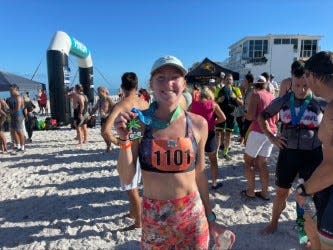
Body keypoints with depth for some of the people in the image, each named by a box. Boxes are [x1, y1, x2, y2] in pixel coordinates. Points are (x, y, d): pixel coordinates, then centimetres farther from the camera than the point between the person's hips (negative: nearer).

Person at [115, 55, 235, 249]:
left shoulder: (198, 124, -6)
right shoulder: (139, 122, -10)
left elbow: (199, 174, 4)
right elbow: (127, 178, -7)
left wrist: (210, 218, 10)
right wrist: (125, 139, -21)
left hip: (193, 215, 1)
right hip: (153, 217, 0)